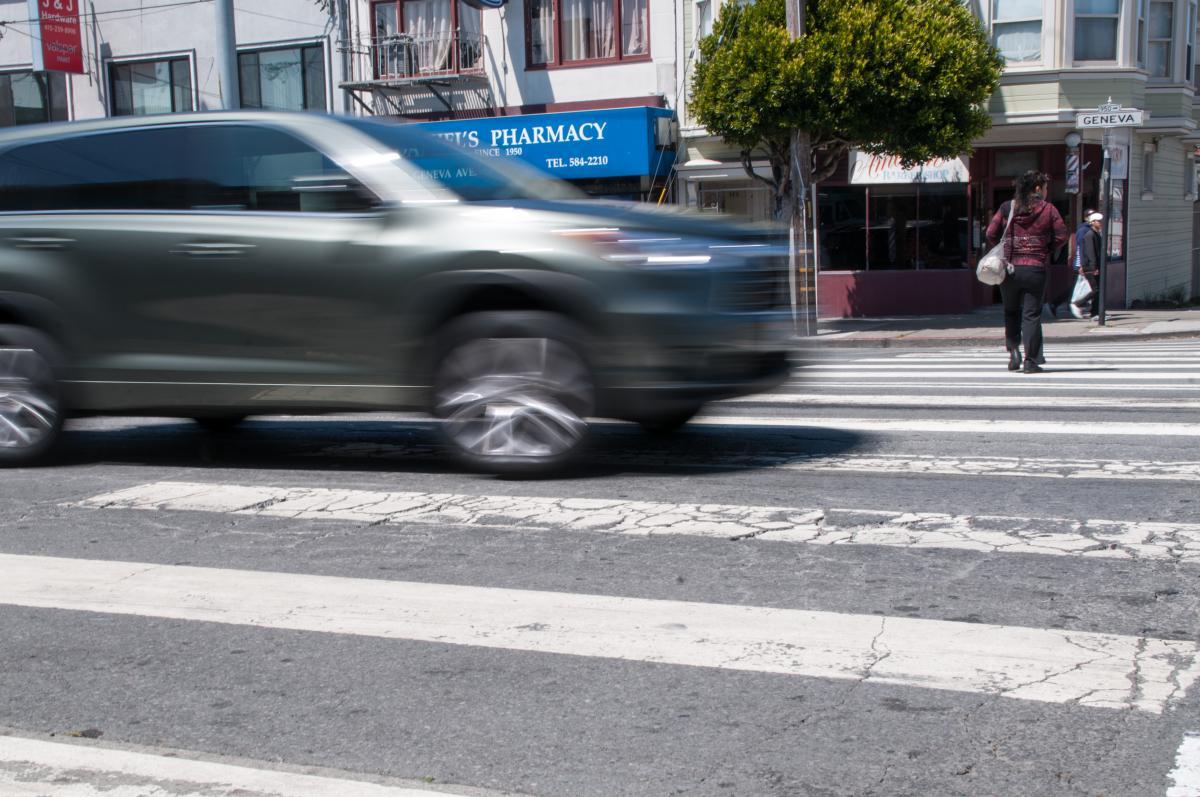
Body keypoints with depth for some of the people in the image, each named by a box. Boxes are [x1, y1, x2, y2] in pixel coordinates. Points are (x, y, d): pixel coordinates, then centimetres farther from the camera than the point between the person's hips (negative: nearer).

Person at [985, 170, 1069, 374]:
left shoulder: (1006, 208, 3)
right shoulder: (1048, 209, -1)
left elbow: (991, 234, -1)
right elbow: (1061, 236, -3)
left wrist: (1003, 252, 11)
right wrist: (1047, 252, 12)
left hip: (1009, 268, 2)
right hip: (1035, 269, -2)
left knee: (1011, 312, 18)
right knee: (1032, 315, 2)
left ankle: (1013, 351, 3)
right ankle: (1030, 361, 0)